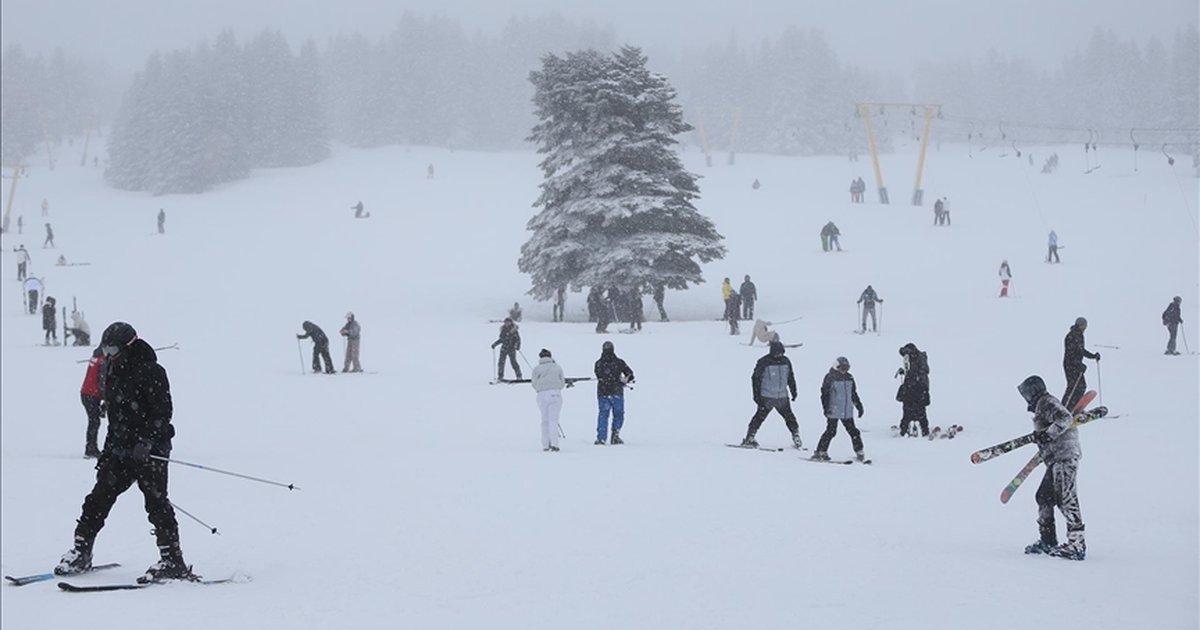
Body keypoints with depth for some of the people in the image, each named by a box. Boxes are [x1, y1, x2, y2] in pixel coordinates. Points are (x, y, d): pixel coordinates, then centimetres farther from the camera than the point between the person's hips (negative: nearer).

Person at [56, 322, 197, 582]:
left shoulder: (151, 372, -12)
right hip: (121, 449, 8)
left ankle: (172, 562, -7)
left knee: (155, 500, -9)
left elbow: (163, 412, -17)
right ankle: (80, 552, 13)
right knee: (99, 498, 5)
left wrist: (147, 442, -25)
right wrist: (109, 447, 22)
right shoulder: (114, 371, 14)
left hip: (149, 450, -8)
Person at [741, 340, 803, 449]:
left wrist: (793, 391, 20)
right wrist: (757, 395, -10)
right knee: (760, 417, -5)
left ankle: (796, 437, 17)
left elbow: (790, 377, 20)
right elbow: (755, 378, -7)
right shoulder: (763, 362, -10)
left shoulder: (785, 361, 6)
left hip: (782, 397, 5)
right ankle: (749, 438, 3)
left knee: (790, 417, 6)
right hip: (767, 397, -4)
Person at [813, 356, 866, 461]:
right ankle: (820, 452, 2)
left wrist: (859, 406, 20)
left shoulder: (849, 378, 12)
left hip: (847, 412, 5)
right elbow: (824, 394, -6)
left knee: (853, 431, 4)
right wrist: (826, 408, -14)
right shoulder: (830, 378, -5)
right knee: (831, 431, -7)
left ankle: (859, 453, 11)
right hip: (833, 412, -5)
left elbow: (854, 394, 22)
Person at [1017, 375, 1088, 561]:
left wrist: (1047, 435, -20)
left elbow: (1065, 419, -21)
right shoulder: (1044, 404, 22)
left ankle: (1077, 544, -18)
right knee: (1044, 496, 15)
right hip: (1057, 459, 11)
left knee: (1066, 499, -14)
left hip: (1063, 456, -11)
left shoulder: (1045, 403, -8)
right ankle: (1047, 540, 22)